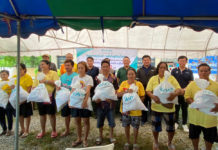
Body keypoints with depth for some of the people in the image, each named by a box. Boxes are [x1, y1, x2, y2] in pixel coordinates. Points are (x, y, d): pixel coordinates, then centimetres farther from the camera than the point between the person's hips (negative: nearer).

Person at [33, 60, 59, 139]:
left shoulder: (53, 73, -2)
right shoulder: (38, 74, 13)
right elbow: (34, 86, 11)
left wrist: (46, 81, -18)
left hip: (50, 97, -4)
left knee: (51, 114, 4)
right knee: (42, 114, 13)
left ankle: (54, 131, 20)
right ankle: (43, 131, 29)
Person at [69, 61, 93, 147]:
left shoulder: (88, 78, -5)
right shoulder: (75, 78, 10)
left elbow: (88, 90, -16)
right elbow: (72, 90, 7)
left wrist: (85, 100, -29)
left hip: (84, 102, -4)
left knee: (86, 121, 5)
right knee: (77, 121, 12)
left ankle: (85, 140, 21)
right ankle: (79, 139, 29)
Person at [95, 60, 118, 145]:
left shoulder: (113, 78, -3)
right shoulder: (97, 78, 0)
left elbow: (116, 90, -1)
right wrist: (96, 98, -14)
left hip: (110, 102, -1)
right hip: (100, 102, 1)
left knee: (111, 120, 10)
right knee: (100, 120, 13)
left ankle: (111, 136, 31)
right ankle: (100, 136, 33)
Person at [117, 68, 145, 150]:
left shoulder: (139, 84, -6)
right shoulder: (123, 83, -2)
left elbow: (142, 97, -4)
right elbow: (118, 94, -8)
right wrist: (126, 91, -25)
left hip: (136, 110, -1)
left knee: (135, 127, 9)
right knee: (126, 126, 14)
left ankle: (135, 143, 33)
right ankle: (128, 142, 36)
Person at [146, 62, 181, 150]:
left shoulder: (171, 78, 1)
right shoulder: (153, 78, 1)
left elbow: (179, 90, -6)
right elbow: (148, 90, -5)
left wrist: (175, 94, -29)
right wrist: (153, 96, -26)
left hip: (169, 107, 1)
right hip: (156, 107, 0)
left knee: (171, 128, 10)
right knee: (155, 127, 11)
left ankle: (170, 143, 40)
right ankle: (156, 142, 40)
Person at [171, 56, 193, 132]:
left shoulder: (189, 71, 3)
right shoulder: (174, 70, 3)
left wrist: (184, 89, -18)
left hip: (185, 93, 0)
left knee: (185, 109, 9)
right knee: (176, 108, 9)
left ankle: (184, 124, 23)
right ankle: (176, 122, 24)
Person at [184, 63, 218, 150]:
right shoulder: (192, 84, -1)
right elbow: (187, 97, -3)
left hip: (210, 117, 0)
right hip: (195, 116, 0)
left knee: (210, 138, 16)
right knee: (194, 135, 17)